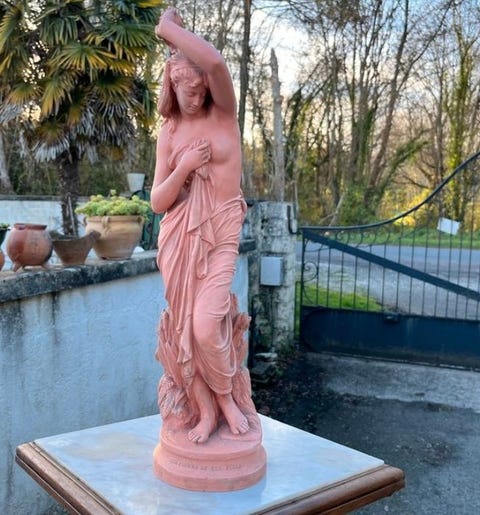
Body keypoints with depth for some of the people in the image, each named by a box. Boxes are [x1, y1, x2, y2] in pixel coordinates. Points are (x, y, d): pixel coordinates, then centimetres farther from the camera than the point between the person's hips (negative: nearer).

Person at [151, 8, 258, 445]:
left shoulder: (224, 114, -2)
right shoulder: (169, 131, 6)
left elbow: (216, 62, -25)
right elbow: (157, 203, 3)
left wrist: (169, 28, -10)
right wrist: (183, 168, -14)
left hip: (220, 235, -3)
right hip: (179, 236, 4)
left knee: (206, 326, -16)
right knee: (184, 327, 2)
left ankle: (228, 398, 12)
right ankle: (205, 409, 21)